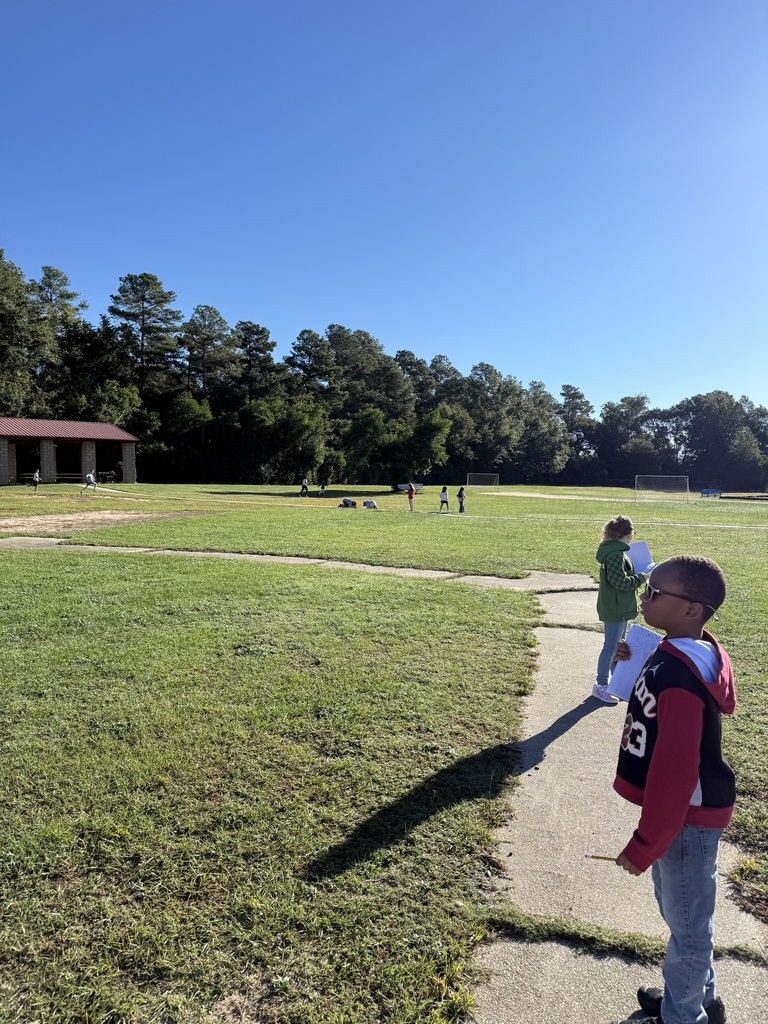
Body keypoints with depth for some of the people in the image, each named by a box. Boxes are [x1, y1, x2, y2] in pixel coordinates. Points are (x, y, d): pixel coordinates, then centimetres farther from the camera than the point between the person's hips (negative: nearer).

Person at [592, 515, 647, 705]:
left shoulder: (611, 549, 9)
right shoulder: (616, 553, -23)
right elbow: (621, 582, -25)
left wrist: (635, 573, 7)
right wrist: (641, 578, -12)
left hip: (616, 606, 10)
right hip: (616, 608, -10)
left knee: (618, 643, 21)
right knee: (611, 646, -3)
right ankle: (600, 686, 5)